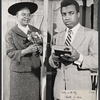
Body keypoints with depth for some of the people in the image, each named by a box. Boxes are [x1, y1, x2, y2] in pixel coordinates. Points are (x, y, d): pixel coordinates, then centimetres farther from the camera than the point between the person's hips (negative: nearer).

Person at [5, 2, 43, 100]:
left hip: (35, 71, 3)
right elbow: (10, 53, -12)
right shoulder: (10, 34, -3)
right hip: (19, 72, -3)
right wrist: (26, 51, -25)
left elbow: (42, 47, 5)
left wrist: (40, 49, -18)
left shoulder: (36, 31, 8)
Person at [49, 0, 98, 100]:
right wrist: (54, 59, -12)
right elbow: (52, 62, 11)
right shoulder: (57, 37, 12)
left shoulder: (92, 34, -3)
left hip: (80, 87, -4)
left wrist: (79, 58, -27)